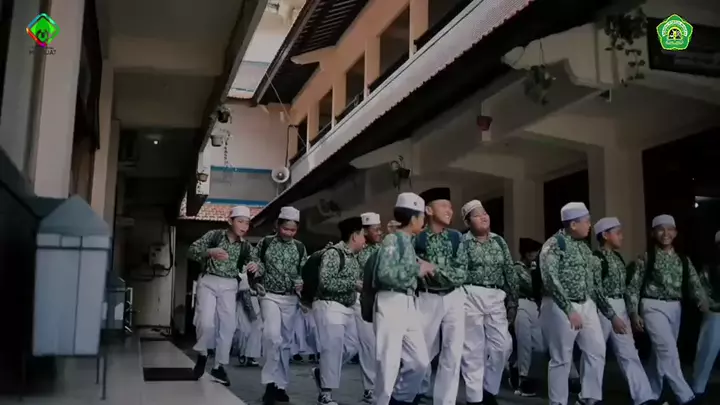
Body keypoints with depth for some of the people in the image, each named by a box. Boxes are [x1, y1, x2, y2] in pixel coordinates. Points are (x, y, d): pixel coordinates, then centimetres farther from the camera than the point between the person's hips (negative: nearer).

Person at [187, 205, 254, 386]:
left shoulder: (246, 247, 3)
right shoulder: (214, 235, -5)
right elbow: (191, 251, -10)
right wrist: (210, 252, -30)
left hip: (229, 286, 3)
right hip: (208, 282, -3)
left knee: (228, 325, -1)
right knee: (206, 322, -16)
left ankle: (219, 366, 12)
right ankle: (202, 354, 13)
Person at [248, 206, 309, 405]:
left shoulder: (300, 247, 4)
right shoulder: (265, 242, -1)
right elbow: (255, 265, 6)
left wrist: (301, 283, -12)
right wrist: (256, 267, -17)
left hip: (291, 299, 3)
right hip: (270, 295, -3)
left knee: (285, 341, 8)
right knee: (272, 335, -22)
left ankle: (280, 385, 19)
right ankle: (270, 383, -12)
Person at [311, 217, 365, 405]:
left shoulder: (353, 257, 11)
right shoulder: (333, 253, -16)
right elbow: (326, 283, -23)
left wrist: (362, 287, 1)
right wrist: (354, 285, -21)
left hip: (347, 308, 9)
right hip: (330, 306, -9)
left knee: (351, 346, 13)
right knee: (333, 348, -6)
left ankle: (321, 372, 31)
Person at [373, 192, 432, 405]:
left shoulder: (409, 242, 18)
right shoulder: (392, 240, -8)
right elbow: (385, 274, -20)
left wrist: (422, 268, 6)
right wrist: (417, 269, -14)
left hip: (409, 304, 9)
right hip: (390, 304, -9)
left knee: (420, 361, 9)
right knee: (389, 361, -5)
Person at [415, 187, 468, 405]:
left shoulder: (456, 237, 2)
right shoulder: (416, 238, -4)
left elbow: (461, 274, -6)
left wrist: (433, 269, -15)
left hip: (454, 298, 2)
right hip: (428, 299, -2)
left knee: (453, 354, 1)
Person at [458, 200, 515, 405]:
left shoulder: (499, 241, 11)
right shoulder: (462, 242, -3)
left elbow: (509, 273, 12)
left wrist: (513, 302, 9)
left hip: (496, 298, 5)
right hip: (471, 297, -4)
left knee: (503, 345, 3)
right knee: (473, 349, 0)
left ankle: (489, 389, 23)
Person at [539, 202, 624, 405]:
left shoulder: (584, 246, 14)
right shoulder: (554, 244, -11)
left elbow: (595, 284, 17)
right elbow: (551, 280, -21)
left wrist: (611, 314, 16)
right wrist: (569, 310, -26)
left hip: (587, 306, 8)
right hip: (561, 308, -8)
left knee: (597, 352, 6)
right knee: (561, 359, 0)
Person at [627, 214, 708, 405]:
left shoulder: (683, 260, 10)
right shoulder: (646, 258, -4)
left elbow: (694, 283, 1)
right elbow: (634, 286, -4)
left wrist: (703, 302, -19)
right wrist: (634, 313, -11)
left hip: (675, 308, 5)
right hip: (654, 307, -5)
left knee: (661, 352, 12)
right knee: (668, 351, -14)